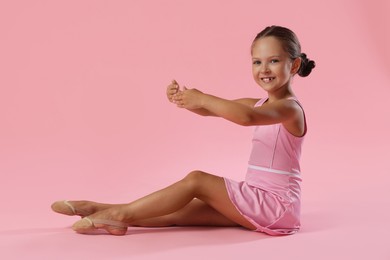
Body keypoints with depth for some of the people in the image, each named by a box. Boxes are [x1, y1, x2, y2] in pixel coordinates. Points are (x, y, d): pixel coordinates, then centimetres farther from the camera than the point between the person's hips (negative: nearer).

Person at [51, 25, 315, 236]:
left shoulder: (289, 108, -13)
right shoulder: (259, 104, 15)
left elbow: (246, 116, -36)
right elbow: (209, 109, 5)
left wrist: (203, 98, -29)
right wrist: (183, 97, -15)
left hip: (277, 204, -8)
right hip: (256, 201, 8)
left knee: (196, 180, -17)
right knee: (180, 212, -3)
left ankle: (122, 213, -10)